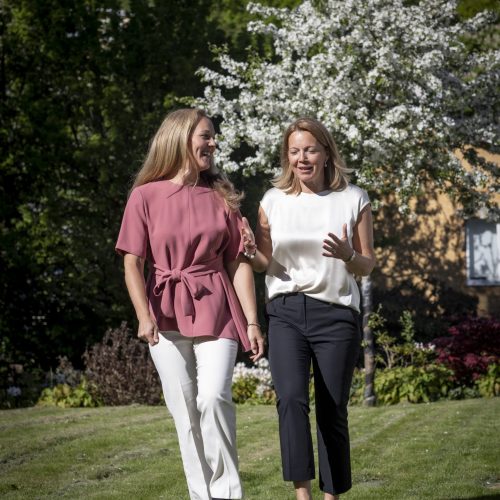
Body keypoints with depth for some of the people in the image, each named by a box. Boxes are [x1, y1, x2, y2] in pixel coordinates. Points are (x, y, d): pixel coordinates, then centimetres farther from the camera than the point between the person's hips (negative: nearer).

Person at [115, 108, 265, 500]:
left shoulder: (221, 197, 7)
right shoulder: (145, 196, 1)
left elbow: (239, 263, 7)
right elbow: (133, 263, 0)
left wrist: (252, 322, 1)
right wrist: (144, 316, -13)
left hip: (215, 310, 0)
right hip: (167, 316, 0)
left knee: (213, 397, -18)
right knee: (184, 412, 2)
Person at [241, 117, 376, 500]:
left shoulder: (354, 200, 2)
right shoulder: (273, 201, 6)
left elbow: (368, 266, 6)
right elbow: (263, 263, 13)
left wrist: (348, 255, -16)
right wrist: (251, 252, -10)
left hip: (336, 314, 0)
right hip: (286, 312, 1)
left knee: (332, 411, 2)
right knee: (291, 397, -20)